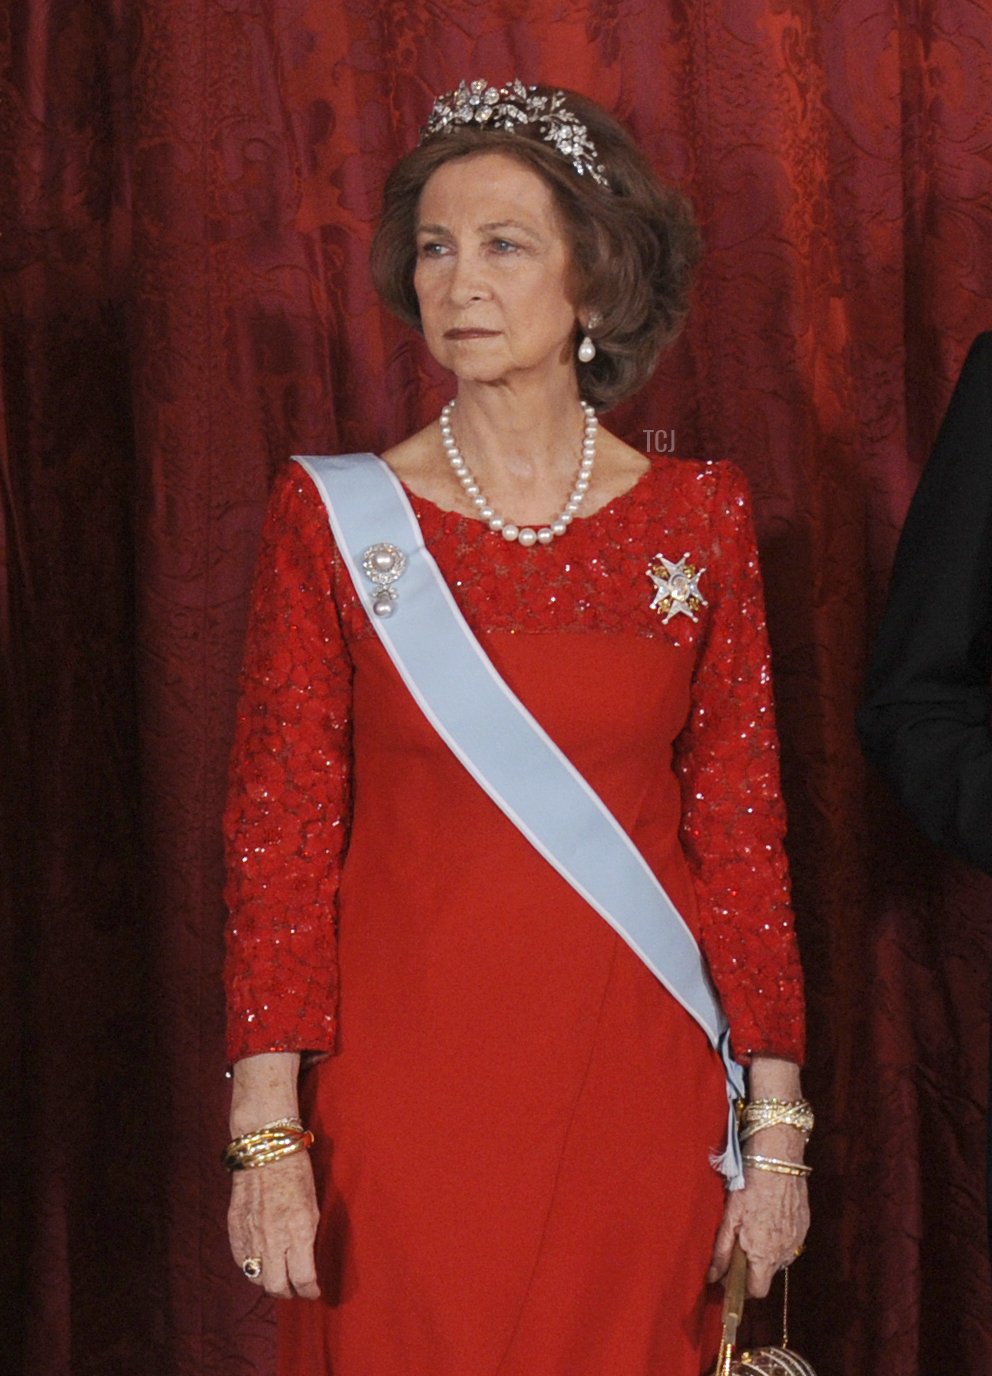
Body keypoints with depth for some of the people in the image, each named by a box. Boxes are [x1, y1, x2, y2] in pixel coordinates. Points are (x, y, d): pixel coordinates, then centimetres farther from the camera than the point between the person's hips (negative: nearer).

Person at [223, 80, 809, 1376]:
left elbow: (742, 831, 3)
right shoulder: (330, 516, -2)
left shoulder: (699, 516, 2)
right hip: (403, 1084, -1)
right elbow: (280, 833, -3)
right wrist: (266, 1132, -9)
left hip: (636, 1081, 1)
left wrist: (777, 1124, 1)